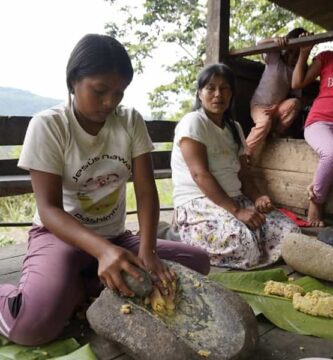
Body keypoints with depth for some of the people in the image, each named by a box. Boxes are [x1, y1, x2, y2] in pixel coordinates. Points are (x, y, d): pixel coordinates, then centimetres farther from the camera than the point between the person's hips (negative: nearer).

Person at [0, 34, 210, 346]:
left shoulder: (131, 121, -3)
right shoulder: (47, 125, -13)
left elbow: (146, 192, -9)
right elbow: (49, 210, -20)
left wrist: (147, 251, -27)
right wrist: (102, 249, -38)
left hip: (116, 237, 6)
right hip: (60, 235, -5)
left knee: (198, 261, -11)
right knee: (35, 321, -34)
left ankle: (80, 288, -8)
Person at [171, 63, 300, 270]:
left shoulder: (234, 128, 16)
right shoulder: (193, 122, -7)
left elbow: (244, 174, 13)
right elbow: (200, 175, -17)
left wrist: (258, 198, -10)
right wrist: (236, 211, -23)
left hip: (236, 199, 8)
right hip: (197, 204, -7)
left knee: (290, 232, -11)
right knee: (245, 245, -32)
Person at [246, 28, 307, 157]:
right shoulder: (274, 57, -3)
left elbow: (295, 96, -3)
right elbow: (260, 44, -15)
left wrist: (277, 107, -19)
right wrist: (275, 39, -35)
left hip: (277, 109, 3)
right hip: (259, 105, -3)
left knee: (295, 103, -27)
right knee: (265, 122, -34)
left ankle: (276, 133, -13)